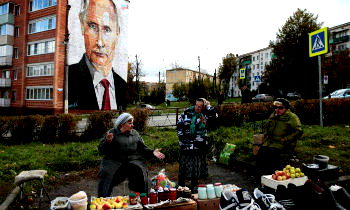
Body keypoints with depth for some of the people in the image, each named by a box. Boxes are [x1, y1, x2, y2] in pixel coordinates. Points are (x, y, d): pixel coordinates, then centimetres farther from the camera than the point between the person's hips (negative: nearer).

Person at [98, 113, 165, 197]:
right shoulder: (112, 133, 3)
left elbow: (142, 149, 15)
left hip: (132, 160, 2)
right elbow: (101, 150, -1)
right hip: (114, 161, -2)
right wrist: (107, 141, -21)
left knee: (141, 172, -23)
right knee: (107, 174, -25)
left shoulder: (135, 134, 14)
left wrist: (152, 152, -2)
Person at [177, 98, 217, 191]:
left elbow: (214, 115, -20)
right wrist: (181, 138, -2)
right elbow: (179, 125, 4)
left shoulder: (205, 114, 0)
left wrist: (207, 105, -14)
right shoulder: (187, 113, 0)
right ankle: (181, 186, 19)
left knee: (197, 165, 10)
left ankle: (194, 186, 26)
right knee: (184, 164, 5)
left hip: (199, 144, 1)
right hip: (187, 143, -1)